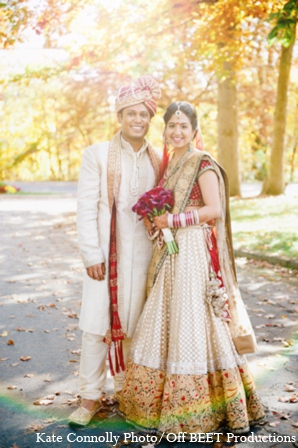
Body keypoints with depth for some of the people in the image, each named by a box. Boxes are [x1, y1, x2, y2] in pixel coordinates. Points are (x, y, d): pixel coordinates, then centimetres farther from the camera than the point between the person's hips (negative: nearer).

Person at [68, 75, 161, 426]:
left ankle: (126, 388, 25)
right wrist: (91, 255, -10)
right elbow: (86, 209, -5)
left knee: (133, 323, 9)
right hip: (107, 253, -3)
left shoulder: (157, 160, 8)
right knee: (97, 325, 0)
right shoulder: (97, 155, -2)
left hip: (144, 253, 3)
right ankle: (90, 397, 13)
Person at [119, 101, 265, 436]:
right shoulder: (169, 163, 16)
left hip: (193, 251, -8)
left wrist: (173, 220, -15)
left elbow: (214, 210, -16)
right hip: (169, 251, 8)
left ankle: (200, 407, 10)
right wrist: (156, 220, 3)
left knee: (192, 320, -3)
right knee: (165, 322, 10)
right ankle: (163, 398, 23)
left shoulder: (203, 163, -7)